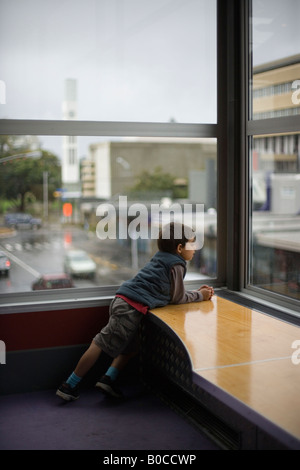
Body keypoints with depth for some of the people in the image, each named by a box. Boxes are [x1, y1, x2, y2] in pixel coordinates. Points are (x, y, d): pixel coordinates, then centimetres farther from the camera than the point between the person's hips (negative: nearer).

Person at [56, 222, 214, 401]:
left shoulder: (161, 257, 23)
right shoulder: (176, 265, -3)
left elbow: (171, 291, 32)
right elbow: (177, 298, 4)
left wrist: (196, 292, 28)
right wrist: (200, 296, 15)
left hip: (123, 300, 9)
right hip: (132, 307, -9)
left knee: (132, 346, 19)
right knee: (100, 345, -6)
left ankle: (109, 379, 12)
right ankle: (69, 386, -1)